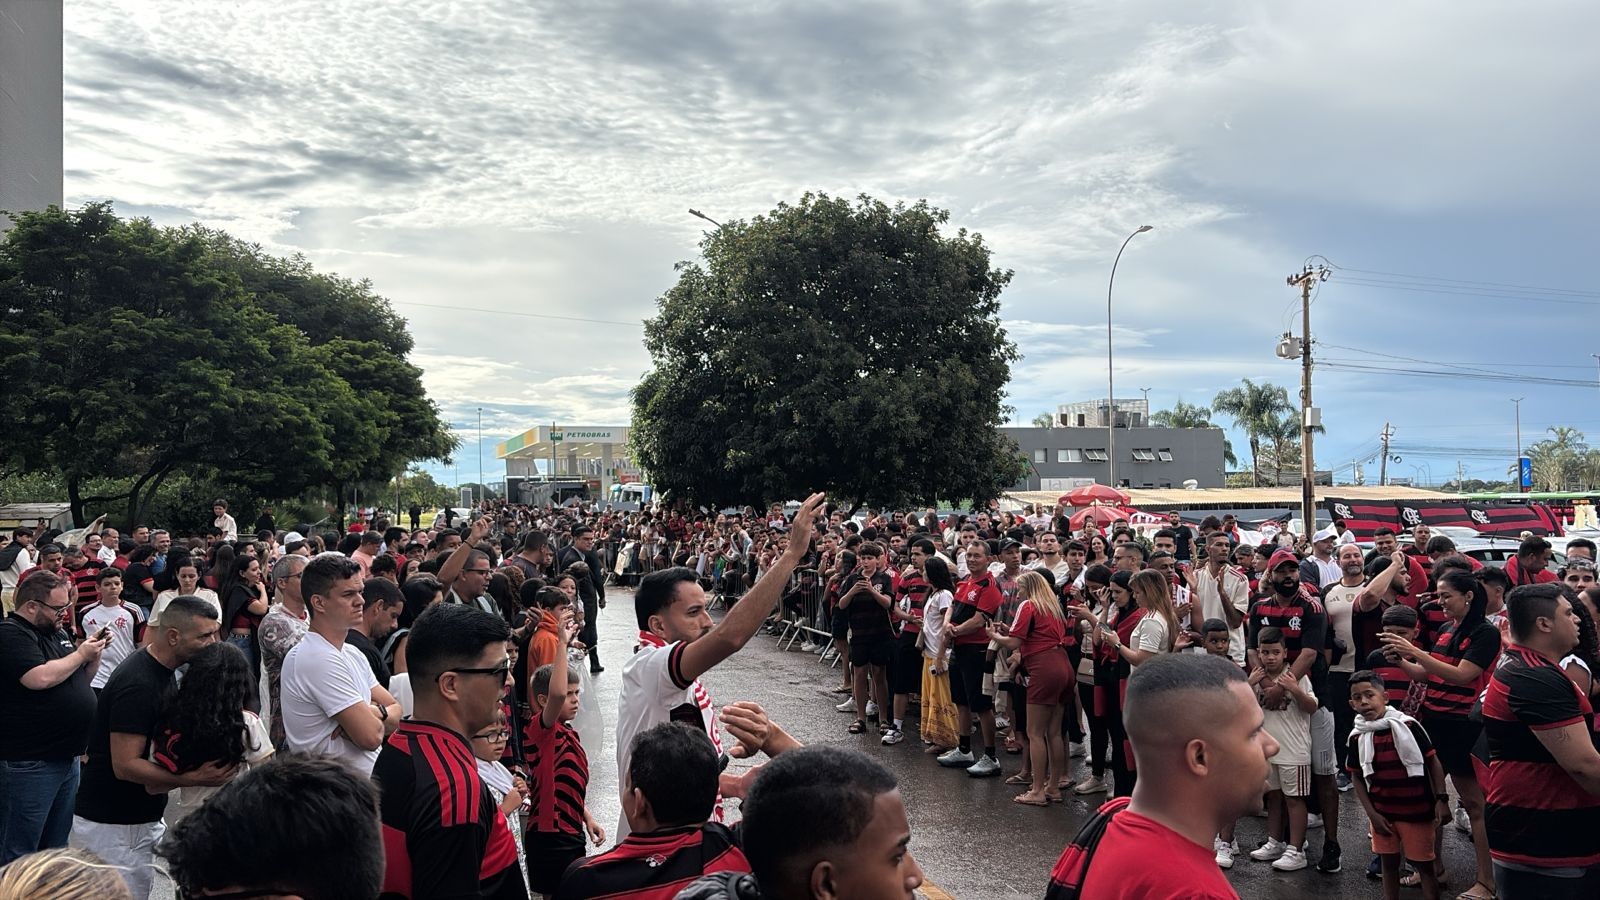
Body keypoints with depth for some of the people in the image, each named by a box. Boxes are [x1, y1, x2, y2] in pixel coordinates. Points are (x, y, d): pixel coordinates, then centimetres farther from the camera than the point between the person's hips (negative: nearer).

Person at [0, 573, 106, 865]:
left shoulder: (55, 632, 14)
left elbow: (81, 679, 22)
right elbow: (41, 678, -28)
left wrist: (95, 654, 3)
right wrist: (81, 653, -13)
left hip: (67, 758, 9)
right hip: (29, 764, -9)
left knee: (57, 845, 20)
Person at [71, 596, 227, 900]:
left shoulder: (162, 670, 7)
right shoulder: (137, 685, -24)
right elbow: (125, 765, -26)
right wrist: (193, 778, -30)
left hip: (143, 817, 9)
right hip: (113, 826, -9)